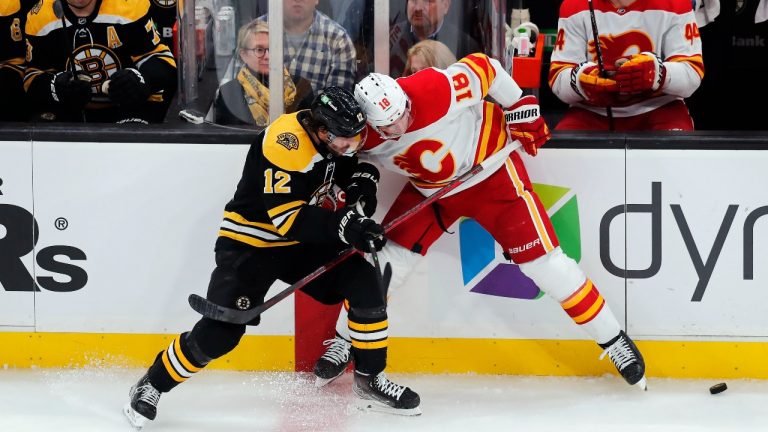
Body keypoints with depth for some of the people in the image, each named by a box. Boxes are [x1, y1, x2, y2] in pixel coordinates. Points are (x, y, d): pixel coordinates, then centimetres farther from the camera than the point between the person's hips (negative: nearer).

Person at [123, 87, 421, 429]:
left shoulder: (330, 132, -8)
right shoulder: (285, 143, -32)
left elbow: (347, 162, 16)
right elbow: (288, 217, -36)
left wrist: (360, 179, -6)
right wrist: (345, 225, -43)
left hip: (304, 238, 7)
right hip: (249, 242, -7)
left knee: (366, 288, -6)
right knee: (220, 332, -14)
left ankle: (370, 381, 9)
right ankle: (151, 386, 8)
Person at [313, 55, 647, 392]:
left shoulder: (437, 90, -36)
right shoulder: (363, 136, -21)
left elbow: (482, 67, -20)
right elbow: (354, 158, 3)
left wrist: (520, 107, -13)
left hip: (491, 170, -4)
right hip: (429, 189, 4)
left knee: (541, 259, -9)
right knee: (387, 256, -3)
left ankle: (613, 340, 3)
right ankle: (343, 342, 20)